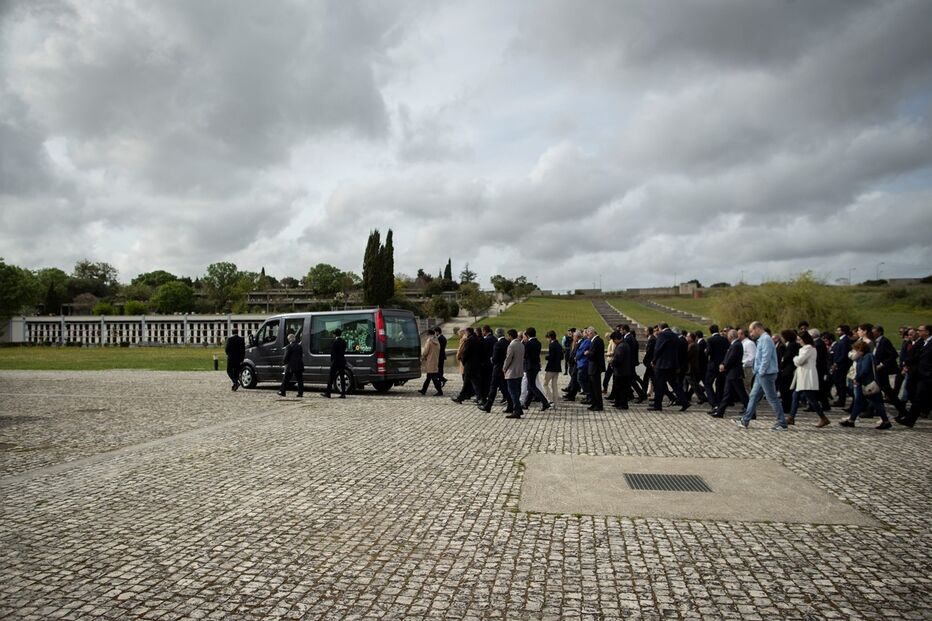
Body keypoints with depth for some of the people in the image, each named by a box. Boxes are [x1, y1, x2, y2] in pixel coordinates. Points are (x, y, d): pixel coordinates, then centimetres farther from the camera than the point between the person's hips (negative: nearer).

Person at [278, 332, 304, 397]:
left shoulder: (289, 347, -10)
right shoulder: (299, 345, 7)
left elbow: (286, 357, -9)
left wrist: (283, 363, 6)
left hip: (290, 366, -4)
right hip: (299, 366, 4)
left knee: (286, 379, 6)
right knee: (300, 380, 6)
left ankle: (282, 391, 9)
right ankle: (300, 392, 2)